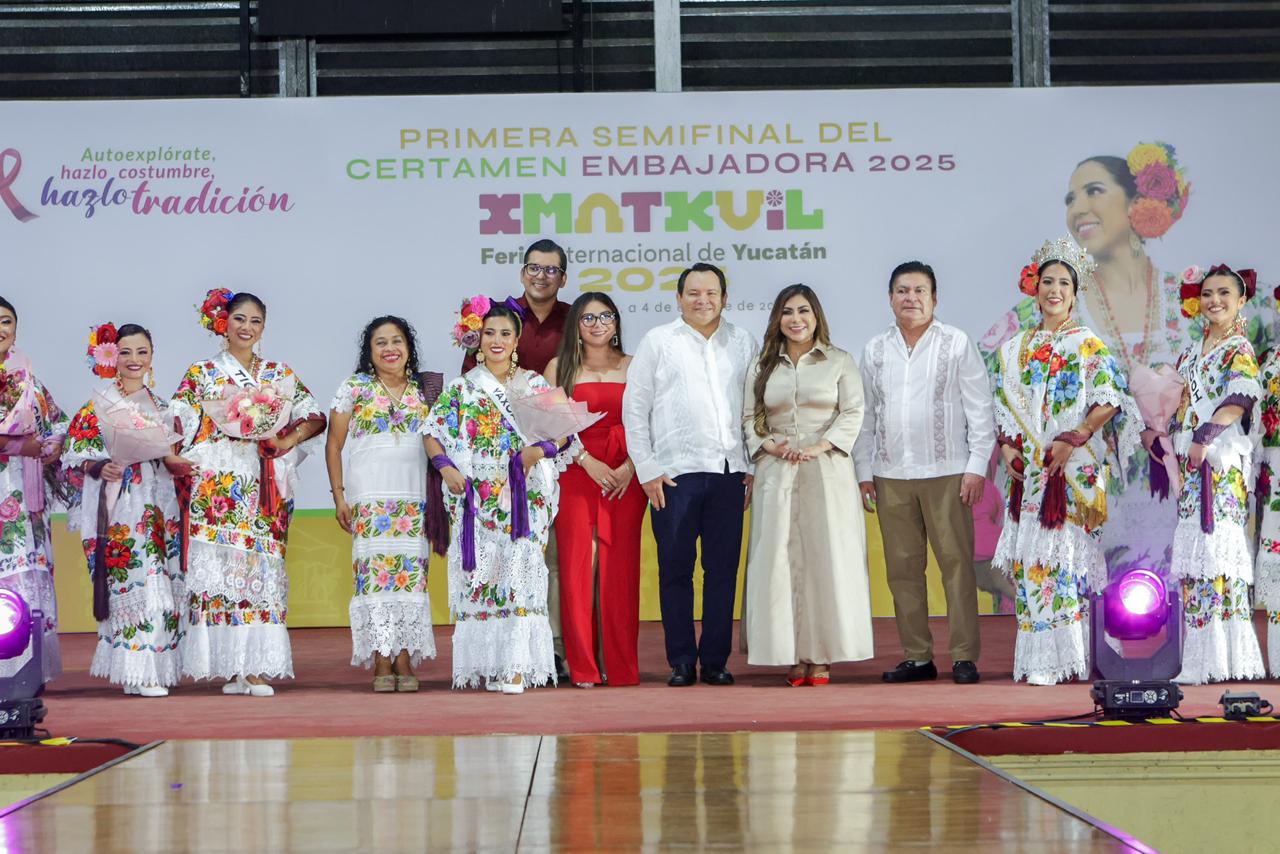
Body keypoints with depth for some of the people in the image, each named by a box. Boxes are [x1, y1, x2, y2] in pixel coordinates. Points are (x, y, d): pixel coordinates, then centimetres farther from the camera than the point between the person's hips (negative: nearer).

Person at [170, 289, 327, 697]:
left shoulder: (279, 374, 15)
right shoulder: (200, 374, 9)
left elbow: (315, 417, 11)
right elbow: (181, 427, 2)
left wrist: (287, 441, -6)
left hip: (261, 489, 2)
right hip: (216, 488, -2)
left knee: (262, 569, -4)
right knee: (219, 567, -9)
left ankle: (257, 669, -4)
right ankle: (231, 668, -6)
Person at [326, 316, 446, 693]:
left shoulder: (424, 390, 12)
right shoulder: (354, 388, 6)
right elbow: (334, 444, 7)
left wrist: (440, 494, 7)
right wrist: (338, 495, 0)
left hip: (414, 498, 2)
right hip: (369, 498, -2)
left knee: (411, 573, -3)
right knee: (374, 573, -7)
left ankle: (405, 661, 1)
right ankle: (381, 664, -5)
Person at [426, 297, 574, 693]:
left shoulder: (535, 385, 9)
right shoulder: (462, 388, 9)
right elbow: (433, 434, 7)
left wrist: (539, 450, -11)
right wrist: (447, 468, -8)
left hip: (523, 497, 0)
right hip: (477, 497, 1)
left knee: (519, 569, -9)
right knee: (480, 573, -2)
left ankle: (514, 667, -10)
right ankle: (482, 664, 4)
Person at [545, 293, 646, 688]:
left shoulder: (633, 367, 10)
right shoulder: (560, 367, 9)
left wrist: (629, 467, -9)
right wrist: (590, 462, -10)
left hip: (624, 478, 1)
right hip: (575, 475, -1)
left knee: (620, 566, -2)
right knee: (577, 563, -4)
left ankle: (621, 665, 2)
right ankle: (582, 666, -1)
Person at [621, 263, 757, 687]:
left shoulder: (742, 343, 13)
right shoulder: (658, 342, 5)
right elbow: (635, 408, 4)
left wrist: (753, 467, 7)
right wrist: (647, 470, -2)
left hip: (729, 472, 2)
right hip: (675, 473, -2)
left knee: (723, 569, 4)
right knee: (675, 570, 1)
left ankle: (716, 660, 11)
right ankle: (681, 662, 8)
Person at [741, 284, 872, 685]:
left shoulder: (839, 361, 6)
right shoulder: (763, 367, 13)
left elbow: (852, 412, 0)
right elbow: (749, 418, 11)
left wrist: (820, 446, -13)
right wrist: (770, 445, -8)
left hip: (827, 471, -2)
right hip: (776, 473, 2)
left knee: (827, 558, -4)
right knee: (779, 559, -2)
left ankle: (821, 656, -1)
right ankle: (792, 655, 1)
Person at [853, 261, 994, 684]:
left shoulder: (956, 344, 2)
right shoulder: (875, 349, 12)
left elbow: (979, 409, 0)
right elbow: (866, 415, 14)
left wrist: (976, 467, -7)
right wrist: (863, 472, 9)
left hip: (946, 472, -4)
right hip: (891, 475, 4)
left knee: (956, 563, -5)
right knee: (902, 568, 4)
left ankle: (964, 656, -1)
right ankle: (917, 657, 11)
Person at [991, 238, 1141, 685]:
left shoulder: (1088, 344, 1)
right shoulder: (1015, 349, 16)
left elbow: (1110, 401, -5)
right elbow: (1004, 405, 17)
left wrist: (1072, 440, -15)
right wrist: (1007, 445, 1)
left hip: (1072, 467, -4)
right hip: (1026, 467, 5)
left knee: (1063, 556, -9)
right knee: (1028, 559, 0)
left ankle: (1062, 657, -7)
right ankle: (1036, 658, 3)